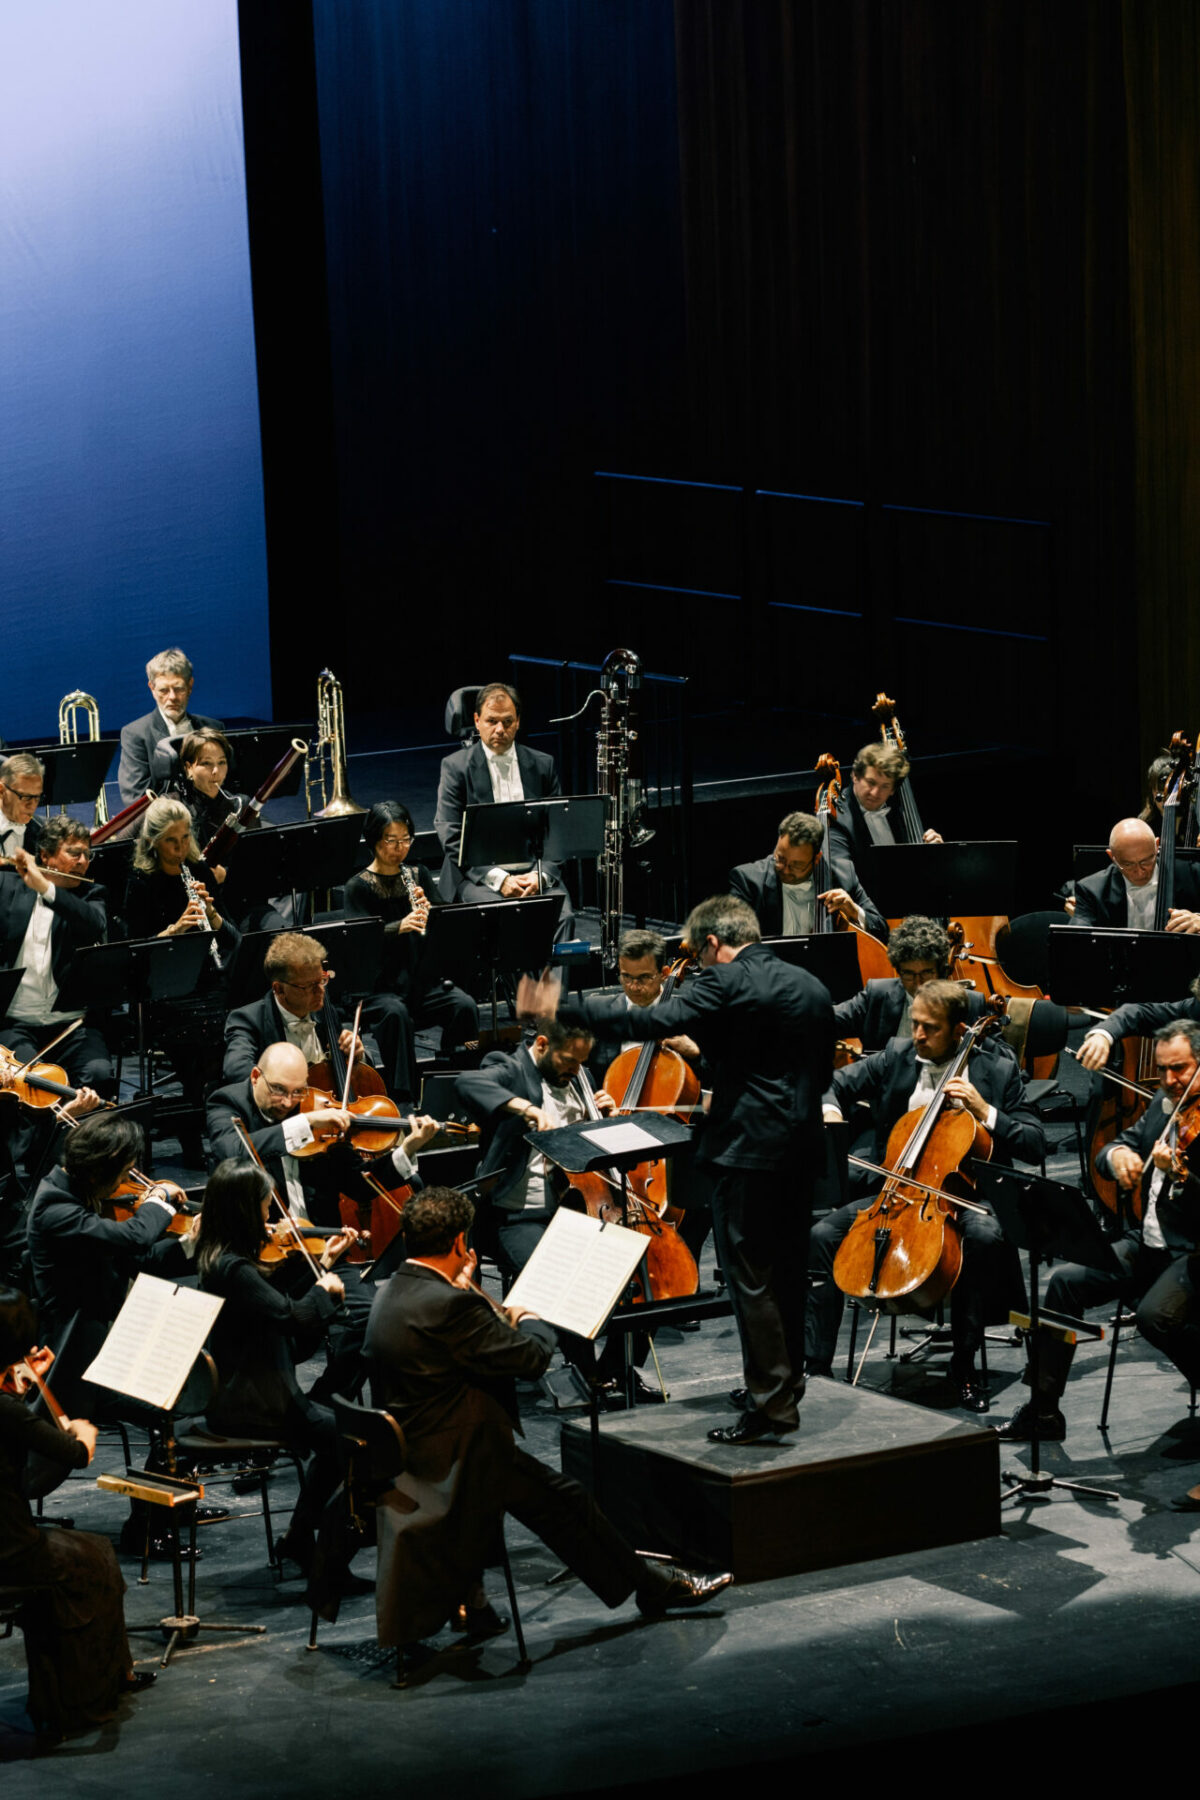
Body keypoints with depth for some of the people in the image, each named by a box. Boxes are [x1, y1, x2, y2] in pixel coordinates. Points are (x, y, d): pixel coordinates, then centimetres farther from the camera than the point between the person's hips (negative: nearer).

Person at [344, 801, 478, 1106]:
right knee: (395, 1013, -36)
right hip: (382, 987, -4)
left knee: (464, 1006, -24)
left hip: (424, 979, 4)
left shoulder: (418, 875, 12)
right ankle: (402, 1094, -31)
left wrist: (428, 910, -13)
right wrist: (399, 927, -29)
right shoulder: (359, 886, -1)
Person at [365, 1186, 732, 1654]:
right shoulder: (449, 1305, -27)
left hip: (403, 1452, 9)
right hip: (453, 1459, -9)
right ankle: (653, 1586, 17)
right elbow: (531, 1358, -22)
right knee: (564, 1501, 5)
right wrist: (531, 1322, -2)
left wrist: (459, 1287, 20)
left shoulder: (389, 1294, 2)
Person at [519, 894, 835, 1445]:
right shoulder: (811, 987, 13)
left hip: (750, 1148, -8)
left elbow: (652, 1023, -23)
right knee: (785, 1268, 19)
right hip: (801, 1144, 8)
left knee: (751, 1276, -5)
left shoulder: (726, 981, -11)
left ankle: (771, 1404, -7)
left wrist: (560, 1010, -22)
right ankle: (785, 1379, 30)